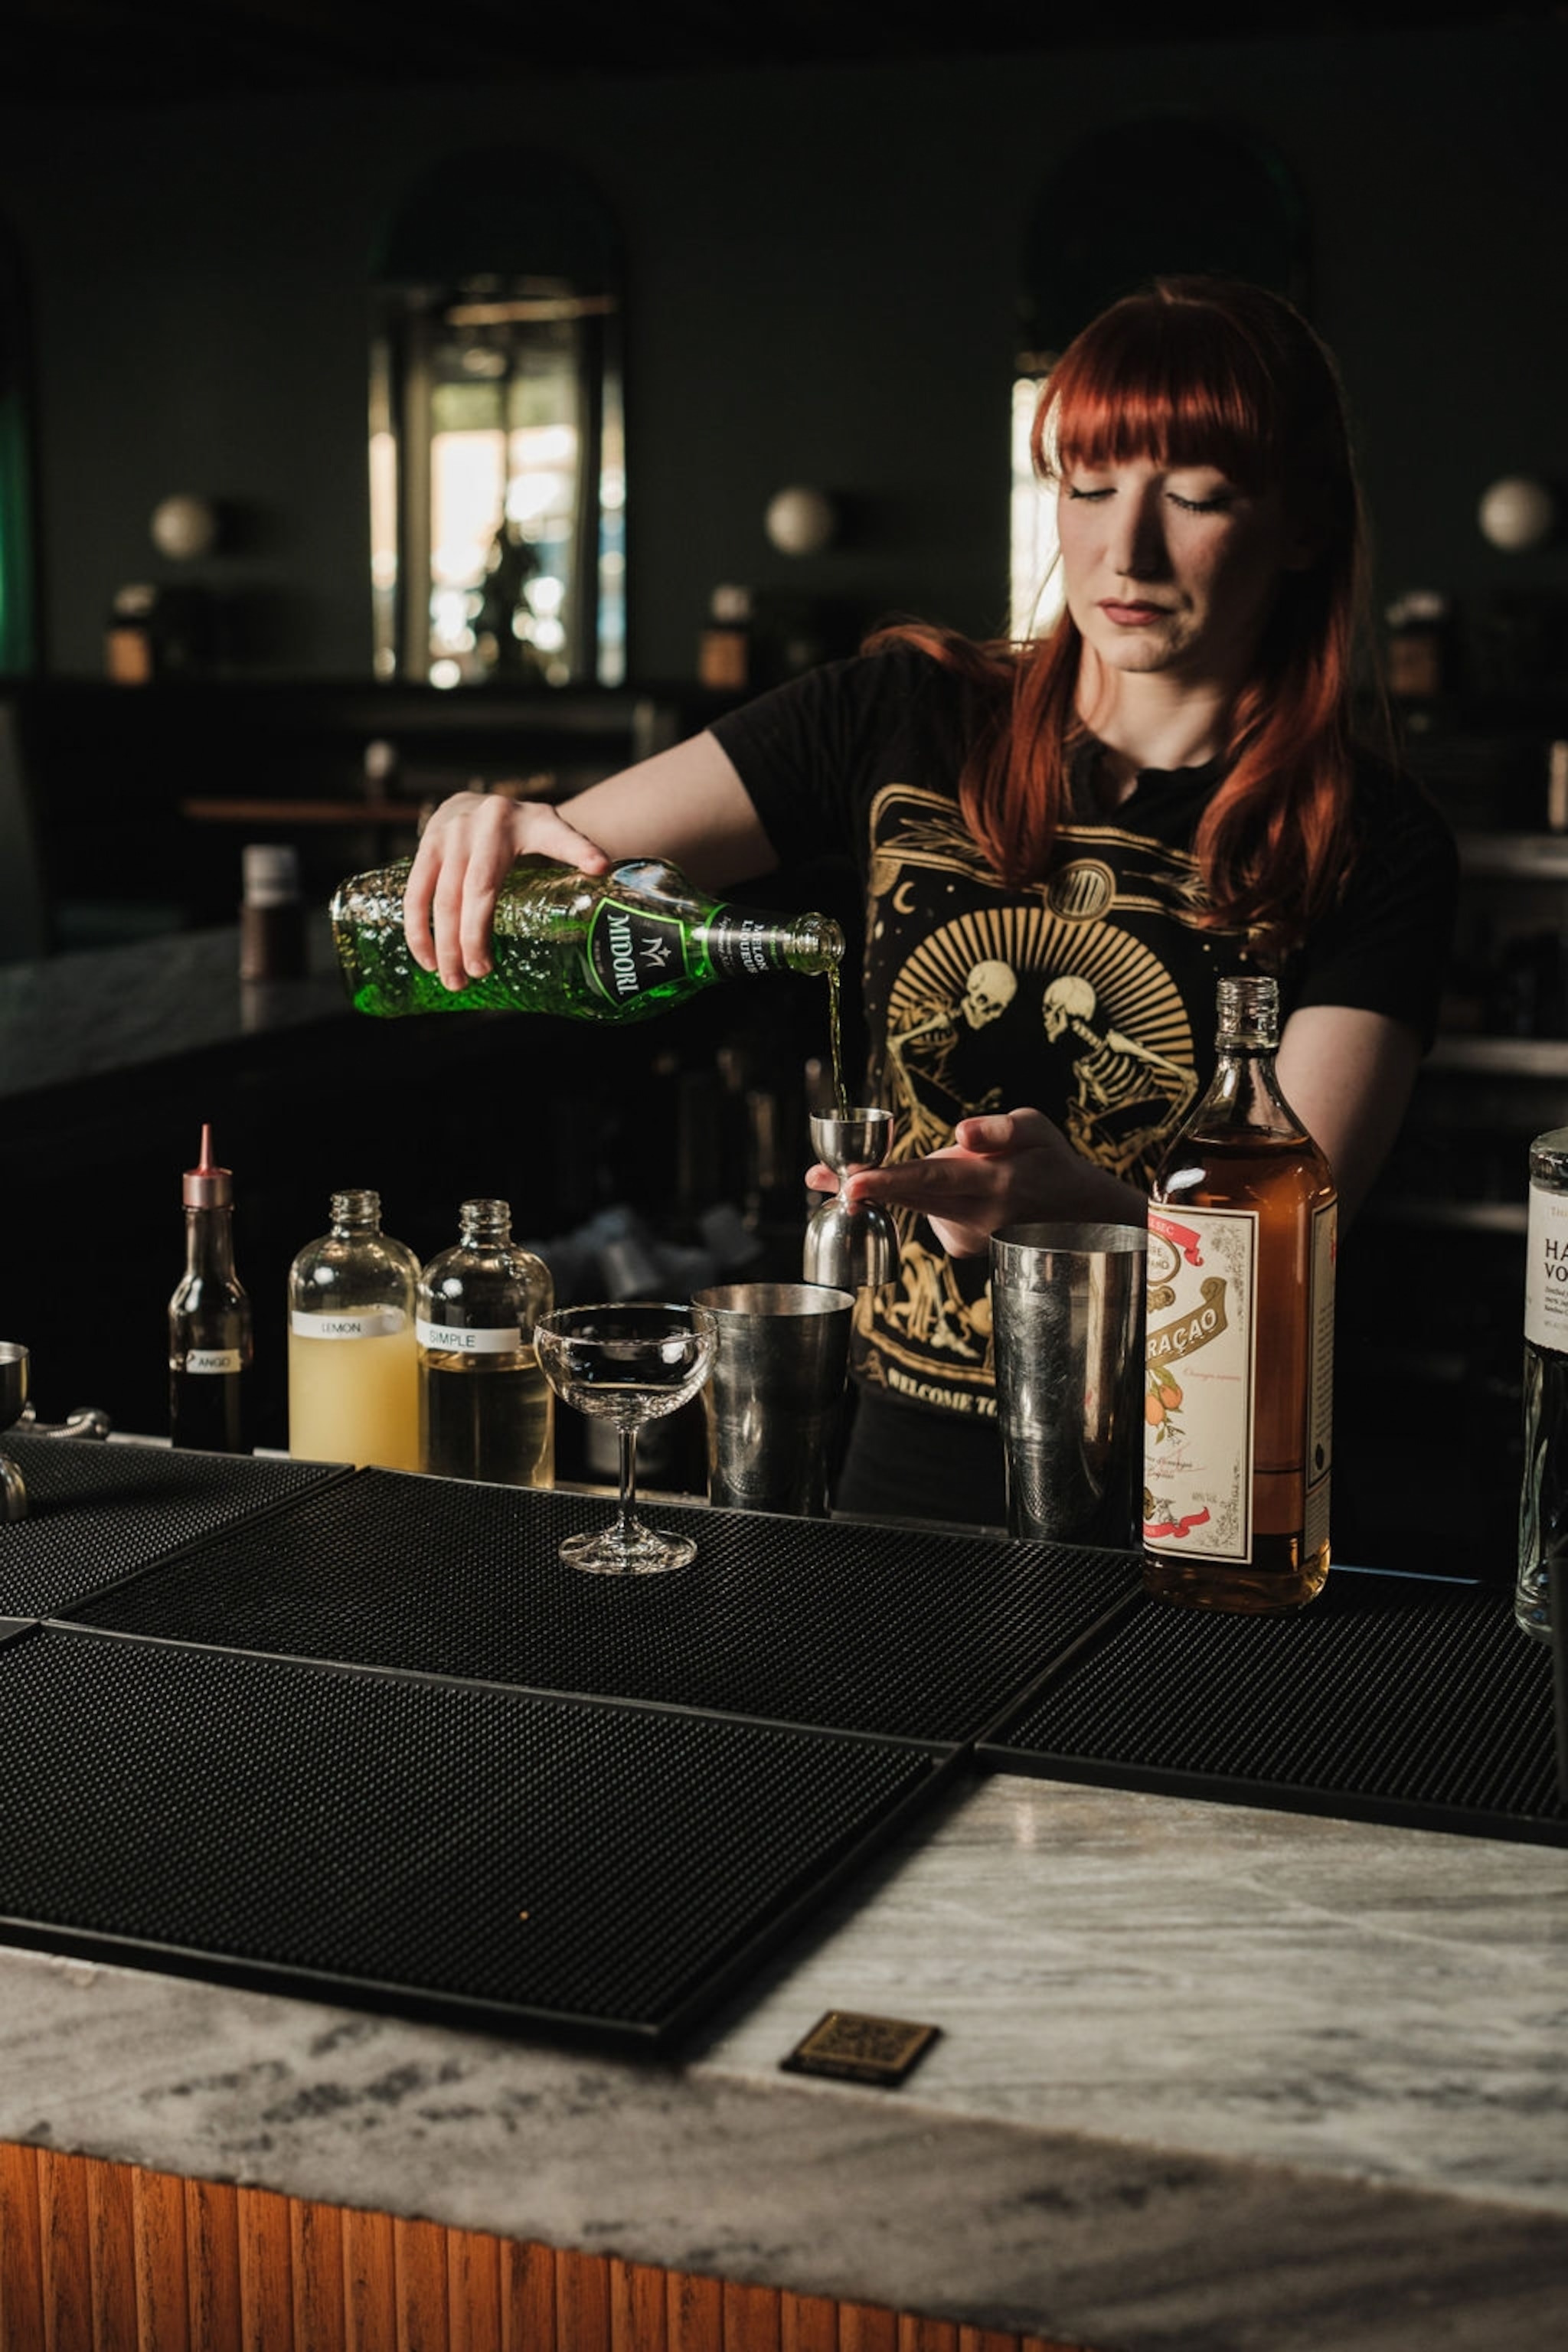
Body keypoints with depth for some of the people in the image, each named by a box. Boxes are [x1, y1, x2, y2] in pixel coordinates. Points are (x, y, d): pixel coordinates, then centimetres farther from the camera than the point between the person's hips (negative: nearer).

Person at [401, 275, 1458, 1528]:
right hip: (904, 1459, 3)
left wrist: (1070, 1199, -34)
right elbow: (565, 867, 4)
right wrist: (494, 829, -20)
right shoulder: (912, 719, 4)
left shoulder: (1375, 846, -4)